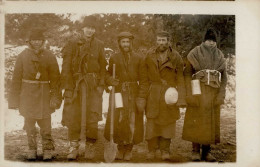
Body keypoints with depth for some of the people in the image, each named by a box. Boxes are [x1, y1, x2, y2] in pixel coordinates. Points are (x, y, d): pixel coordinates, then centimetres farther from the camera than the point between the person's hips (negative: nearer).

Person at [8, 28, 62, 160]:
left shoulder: (49, 56, -1)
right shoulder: (23, 56, 2)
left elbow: (55, 78, -2)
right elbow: (16, 78, 2)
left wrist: (55, 97, -9)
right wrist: (14, 99, 0)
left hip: (44, 95, -1)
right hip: (27, 94, 1)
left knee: (45, 124, 0)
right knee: (29, 124, 9)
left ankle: (47, 150, 14)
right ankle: (32, 150, 24)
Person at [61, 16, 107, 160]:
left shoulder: (99, 45, 8)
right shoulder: (73, 45, 4)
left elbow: (103, 67, 7)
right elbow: (66, 69, 1)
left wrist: (101, 85, -3)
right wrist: (68, 88, -7)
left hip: (93, 87, 0)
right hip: (75, 86, 0)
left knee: (92, 118, -3)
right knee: (73, 117, 1)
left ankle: (90, 147, 13)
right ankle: (74, 147, 14)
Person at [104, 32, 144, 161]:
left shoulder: (138, 58, 6)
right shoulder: (114, 58, 9)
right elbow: (108, 74, 15)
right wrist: (110, 80, -8)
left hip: (134, 93, 0)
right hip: (119, 93, 1)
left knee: (132, 122, -1)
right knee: (117, 121, -6)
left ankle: (129, 150, 16)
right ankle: (121, 148, 14)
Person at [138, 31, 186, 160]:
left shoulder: (176, 57, 0)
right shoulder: (149, 55, 3)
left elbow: (180, 79, 1)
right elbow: (144, 78, 4)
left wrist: (180, 99, -7)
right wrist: (143, 96, -2)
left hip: (169, 94, 0)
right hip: (153, 94, 1)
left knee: (168, 122, 4)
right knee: (152, 122, 0)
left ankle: (165, 150, 17)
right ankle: (153, 149, 14)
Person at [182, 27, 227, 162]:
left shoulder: (220, 56, 11)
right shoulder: (194, 54, 0)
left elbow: (224, 76, 10)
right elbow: (187, 74, -4)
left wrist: (221, 94, -1)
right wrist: (189, 94, -12)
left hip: (214, 94, 3)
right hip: (198, 92, -3)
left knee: (211, 121, 4)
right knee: (196, 120, -2)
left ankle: (206, 151, 13)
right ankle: (196, 150, 7)